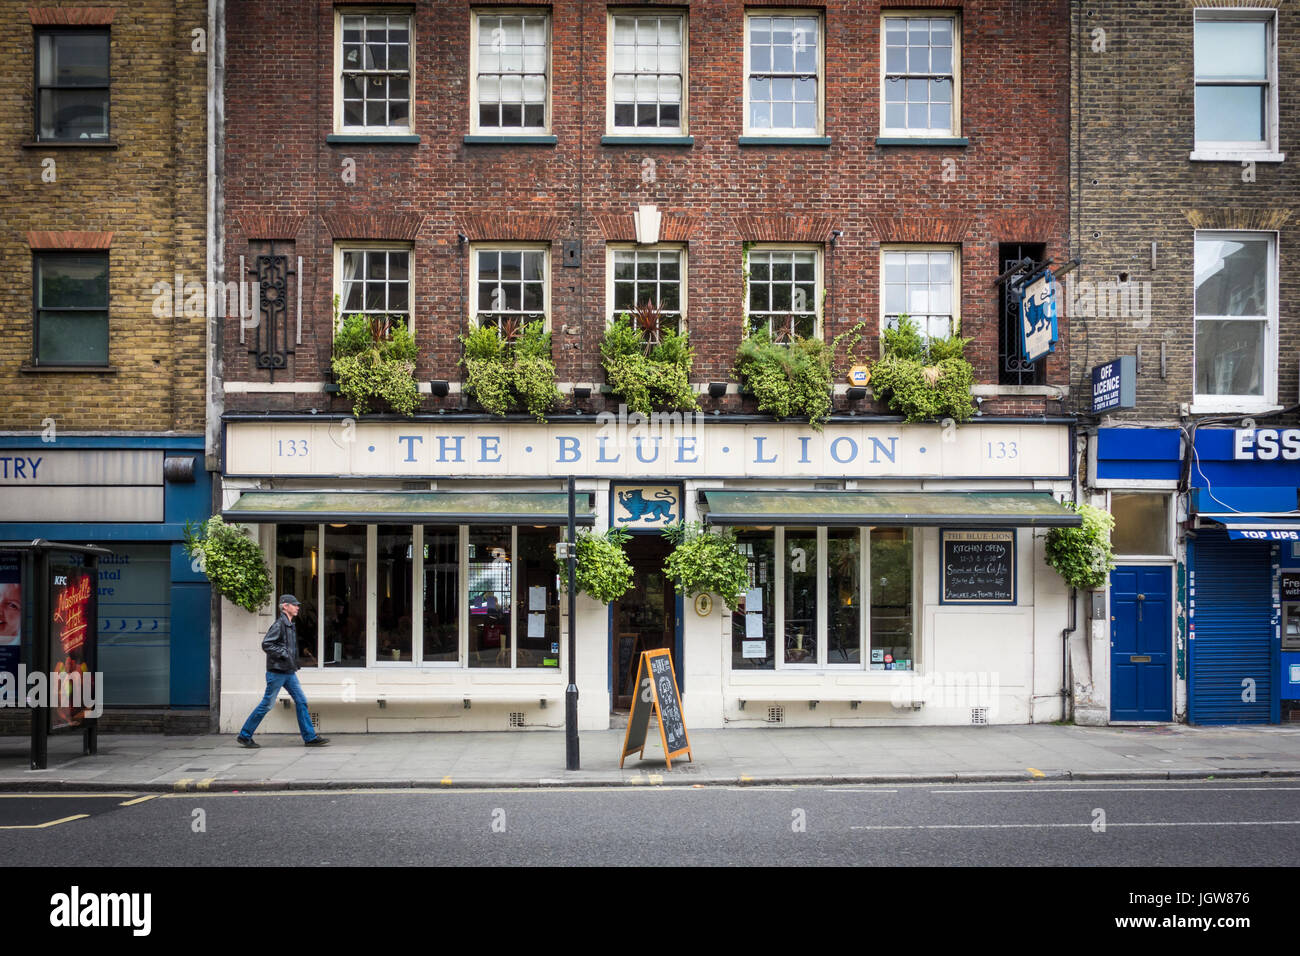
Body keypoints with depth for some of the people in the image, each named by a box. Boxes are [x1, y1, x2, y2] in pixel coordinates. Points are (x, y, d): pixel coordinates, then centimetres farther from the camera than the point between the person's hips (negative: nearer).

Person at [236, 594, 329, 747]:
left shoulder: (291, 625, 15)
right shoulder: (279, 625, -13)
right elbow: (266, 644, -21)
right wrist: (283, 653, -21)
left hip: (289, 672, 9)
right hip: (277, 671, -9)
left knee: (301, 701, 3)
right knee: (267, 704, -1)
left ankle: (310, 737, 5)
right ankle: (244, 735, 13)